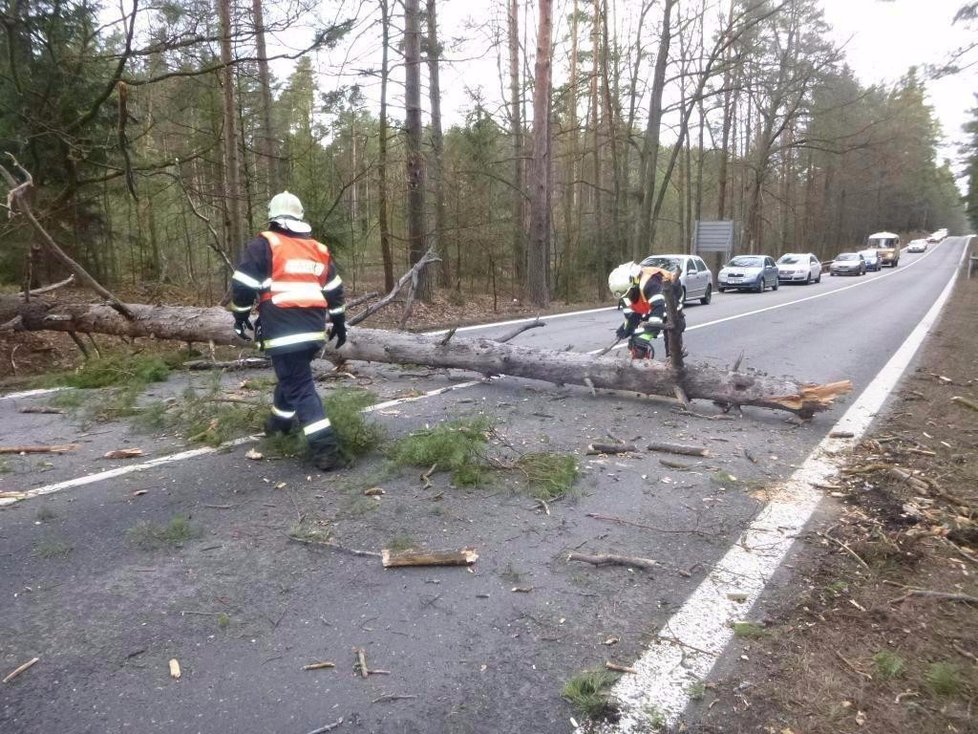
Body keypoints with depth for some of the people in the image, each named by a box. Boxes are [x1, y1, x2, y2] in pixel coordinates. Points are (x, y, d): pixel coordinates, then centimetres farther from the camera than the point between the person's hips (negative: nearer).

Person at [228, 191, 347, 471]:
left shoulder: (264, 245, -1)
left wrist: (241, 316, 12)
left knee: (299, 385, -4)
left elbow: (243, 284, -3)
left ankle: (324, 447, -13)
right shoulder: (319, 249, 15)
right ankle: (281, 419, 47)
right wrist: (339, 323, 29)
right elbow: (335, 290, 19)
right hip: (314, 329, 6)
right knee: (292, 375, 27)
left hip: (283, 331, -6)